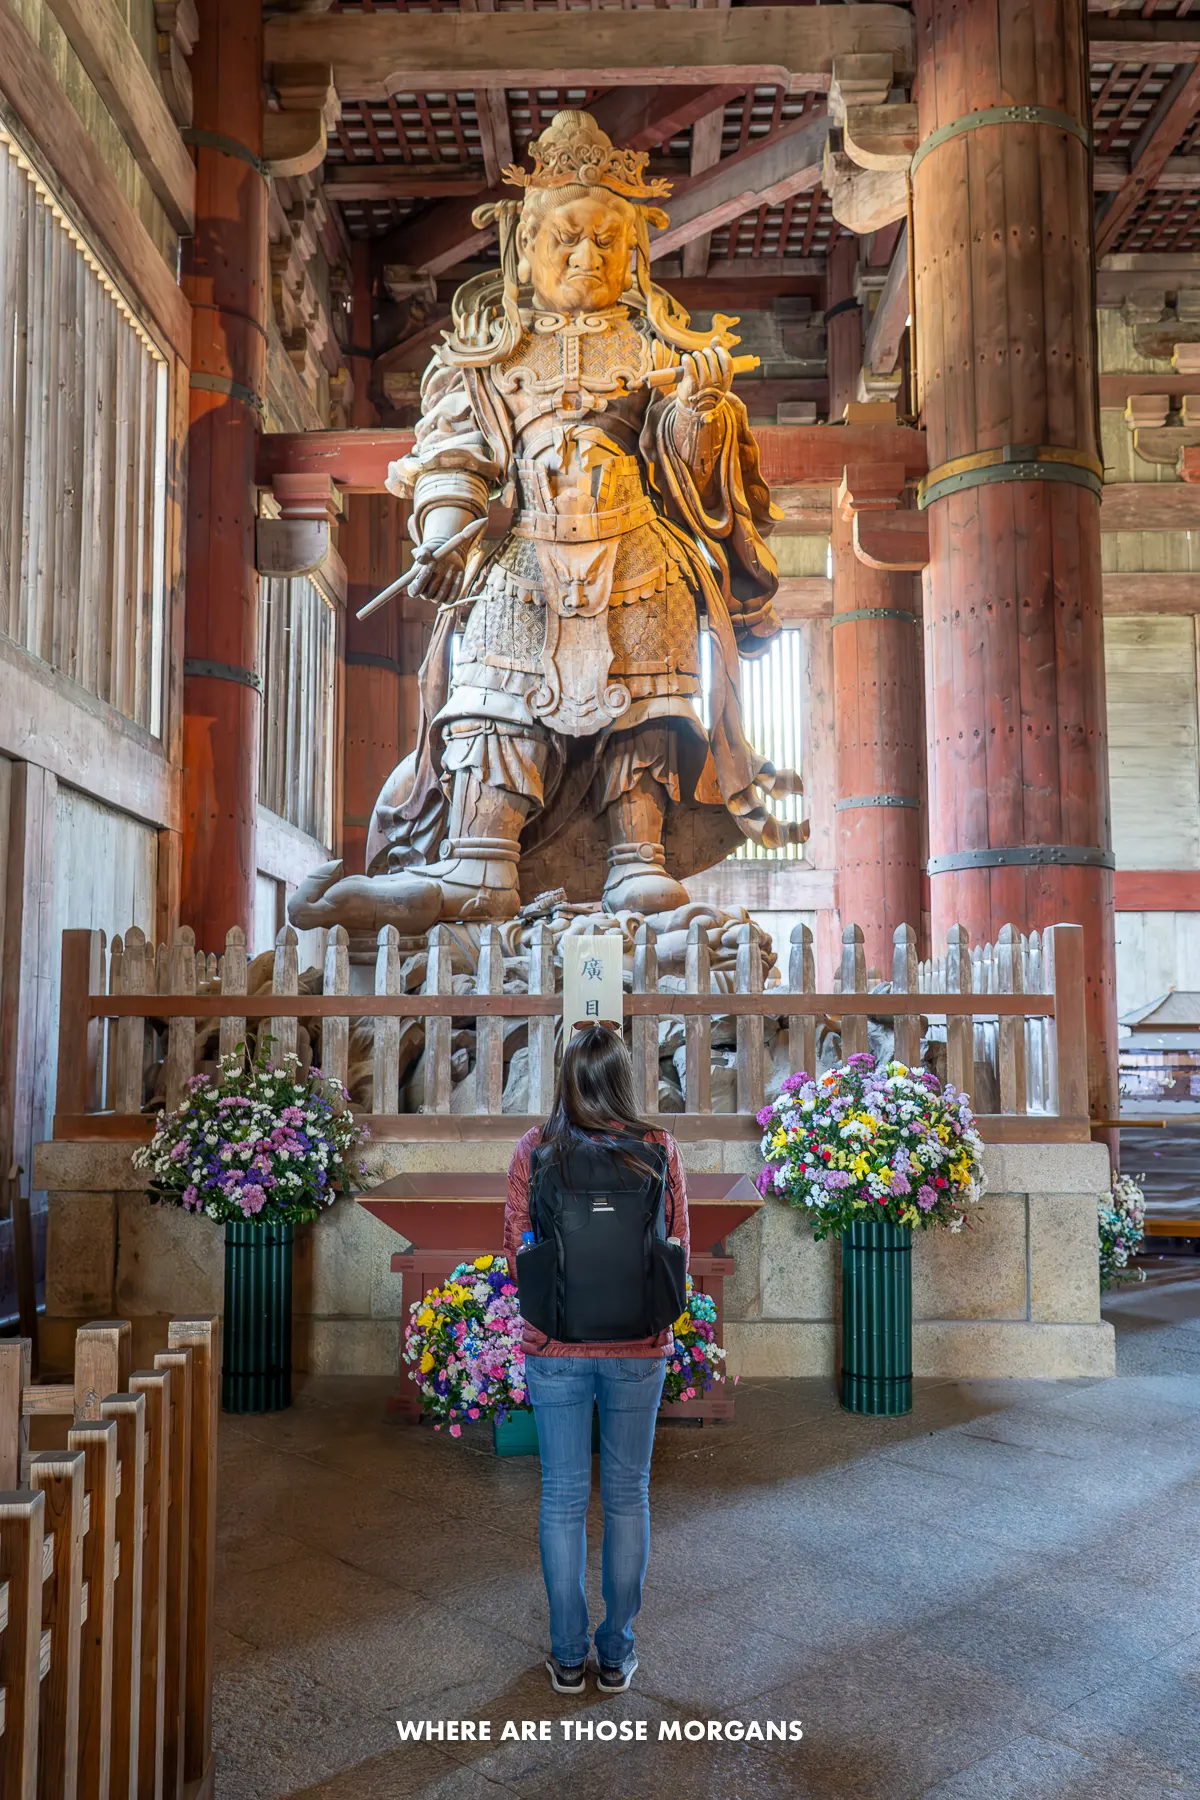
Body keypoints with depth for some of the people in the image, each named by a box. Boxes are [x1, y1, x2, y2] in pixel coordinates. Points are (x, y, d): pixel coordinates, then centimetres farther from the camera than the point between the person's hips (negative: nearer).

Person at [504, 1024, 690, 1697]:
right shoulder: (659, 1149, -7)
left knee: (563, 1497, 12)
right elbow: (679, 1251, 0)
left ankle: (568, 1657, 23)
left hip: (555, 1344, 0)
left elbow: (516, 1253, -2)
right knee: (628, 1495, 13)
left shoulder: (534, 1149, -7)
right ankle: (617, 1654, 23)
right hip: (638, 1346, 0)